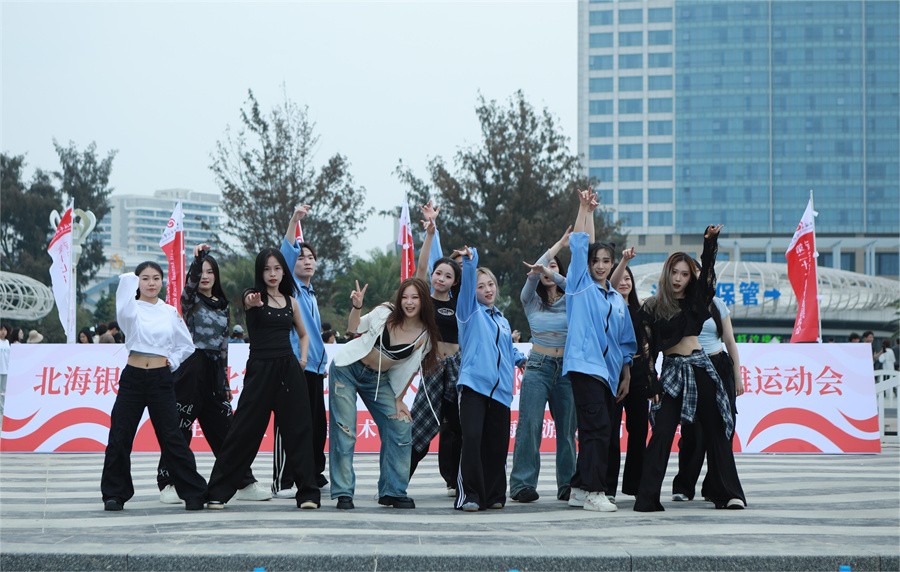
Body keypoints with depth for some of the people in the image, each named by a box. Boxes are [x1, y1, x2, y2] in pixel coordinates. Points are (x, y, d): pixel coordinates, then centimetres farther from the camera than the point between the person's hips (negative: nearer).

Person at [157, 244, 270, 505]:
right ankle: (167, 483, 4)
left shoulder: (222, 306, 16)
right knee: (180, 428, -3)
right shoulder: (191, 301, 2)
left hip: (214, 371, 5)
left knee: (226, 429, 5)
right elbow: (190, 282, -23)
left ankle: (245, 483, 7)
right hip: (191, 368, -5)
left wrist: (226, 383, 15)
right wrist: (198, 258, -37)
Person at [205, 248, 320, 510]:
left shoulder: (291, 301, 12)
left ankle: (307, 493, 8)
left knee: (298, 430, 1)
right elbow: (249, 301, -27)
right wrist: (253, 302, -51)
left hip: (289, 369, 4)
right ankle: (218, 492, 5)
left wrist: (303, 358, 7)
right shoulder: (253, 296, 0)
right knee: (245, 430, -3)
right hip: (260, 368, -4)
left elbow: (304, 334, 26)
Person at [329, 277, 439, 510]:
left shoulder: (425, 335, -8)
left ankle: (393, 492, 7)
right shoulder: (385, 314, -14)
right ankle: (343, 493, -1)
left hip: (379, 380, 3)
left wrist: (399, 399, 4)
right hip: (348, 369, -3)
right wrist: (356, 307, -19)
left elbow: (411, 370, 4)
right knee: (344, 431, -8)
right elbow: (354, 329, 0)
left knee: (401, 428, -5)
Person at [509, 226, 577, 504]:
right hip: (538, 366, -1)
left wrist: (550, 272, -31)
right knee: (530, 424, -12)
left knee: (567, 428, 2)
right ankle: (523, 484, -12)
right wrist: (559, 245, -10)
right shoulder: (531, 301, 9)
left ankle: (568, 484, 10)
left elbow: (568, 284, -14)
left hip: (567, 368, 1)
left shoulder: (571, 300, 8)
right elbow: (533, 275, -9)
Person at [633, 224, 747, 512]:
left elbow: (707, 269, -3)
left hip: (700, 368, 3)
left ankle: (727, 494, 9)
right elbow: (646, 349, 0)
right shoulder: (651, 308, 4)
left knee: (715, 431, 4)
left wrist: (710, 242, -19)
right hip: (672, 371, -3)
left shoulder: (696, 300, 11)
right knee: (662, 433, -9)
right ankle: (647, 498, -10)